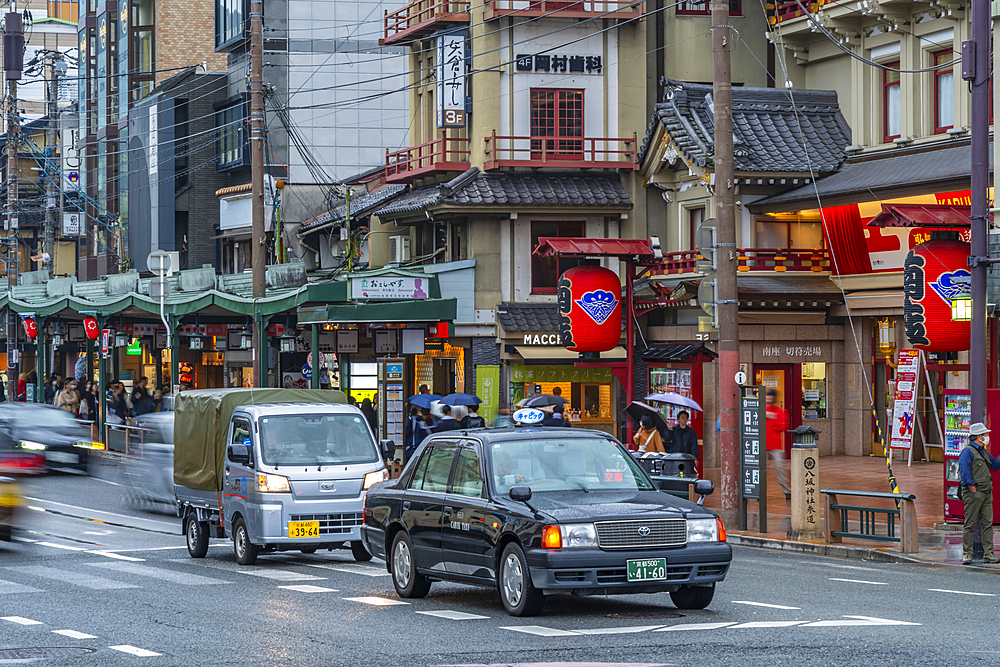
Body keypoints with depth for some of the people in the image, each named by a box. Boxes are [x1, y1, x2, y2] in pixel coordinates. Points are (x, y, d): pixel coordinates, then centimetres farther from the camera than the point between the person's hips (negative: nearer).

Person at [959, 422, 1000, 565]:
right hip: (973, 494, -8)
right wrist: (973, 490, -20)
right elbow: (964, 472, -19)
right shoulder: (968, 451, -10)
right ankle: (967, 554, 1)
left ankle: (988, 555, 6)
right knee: (970, 524, -3)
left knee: (987, 524, 5)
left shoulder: (983, 451, 18)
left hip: (986, 494, 8)